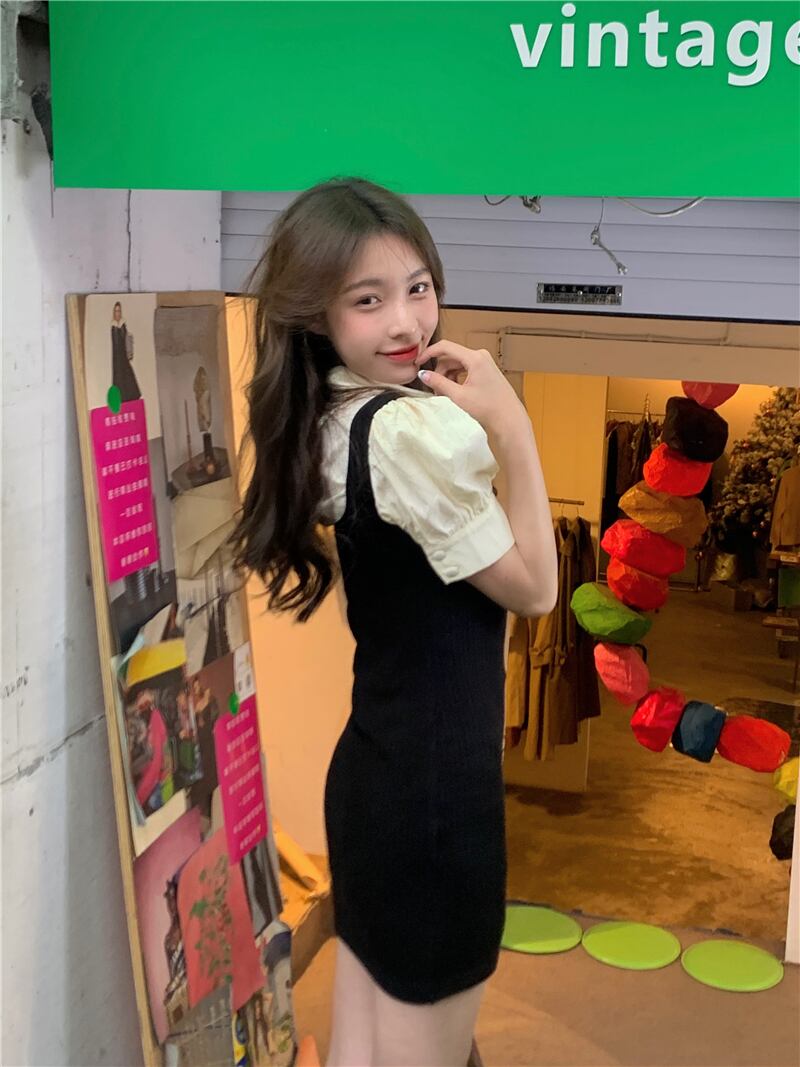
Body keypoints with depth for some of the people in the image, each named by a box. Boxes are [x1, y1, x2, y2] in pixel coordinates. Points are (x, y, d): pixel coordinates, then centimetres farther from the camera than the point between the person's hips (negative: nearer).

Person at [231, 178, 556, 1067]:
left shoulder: (328, 420, 6)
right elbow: (532, 588, -13)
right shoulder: (412, 427, -22)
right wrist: (512, 426, -15)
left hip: (371, 770, 9)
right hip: (434, 785, -9)